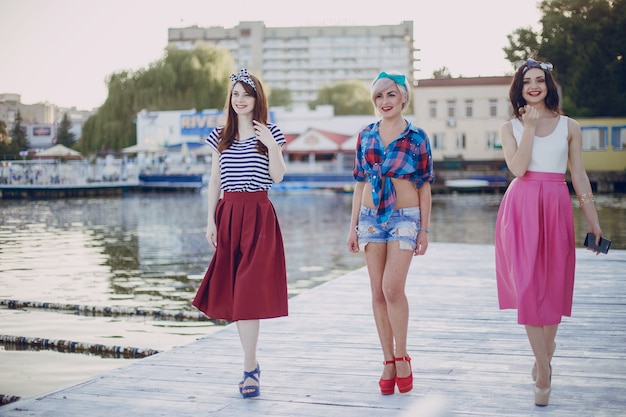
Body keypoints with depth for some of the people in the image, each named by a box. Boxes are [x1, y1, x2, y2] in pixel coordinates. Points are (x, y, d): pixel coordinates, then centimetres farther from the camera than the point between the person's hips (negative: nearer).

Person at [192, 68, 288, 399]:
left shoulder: (269, 133, 3)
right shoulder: (220, 136, 11)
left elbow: (278, 177, -5)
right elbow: (214, 180, 11)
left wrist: (271, 145, -19)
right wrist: (210, 220, 5)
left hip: (259, 216, -4)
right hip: (228, 215, 4)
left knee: (249, 292, -11)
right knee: (233, 292, 4)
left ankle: (250, 368, -9)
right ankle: (252, 363, 16)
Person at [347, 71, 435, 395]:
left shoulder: (417, 138, -2)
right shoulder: (365, 136, 7)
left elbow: (424, 186, 1)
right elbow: (360, 182, 11)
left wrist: (424, 230, -2)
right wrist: (353, 226, 8)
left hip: (405, 217, -3)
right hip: (371, 218, 4)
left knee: (392, 288, -14)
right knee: (378, 293, 5)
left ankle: (402, 357, 5)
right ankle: (388, 362, 15)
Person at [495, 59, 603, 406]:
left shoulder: (570, 127, 8)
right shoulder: (511, 127, 7)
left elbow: (579, 175, 8)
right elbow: (518, 168, -9)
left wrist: (593, 219, 5)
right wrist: (530, 126, -9)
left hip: (557, 208, 1)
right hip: (521, 208, -1)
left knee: (554, 285, 7)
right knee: (527, 285, -8)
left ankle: (547, 347, 31)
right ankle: (544, 369, -3)